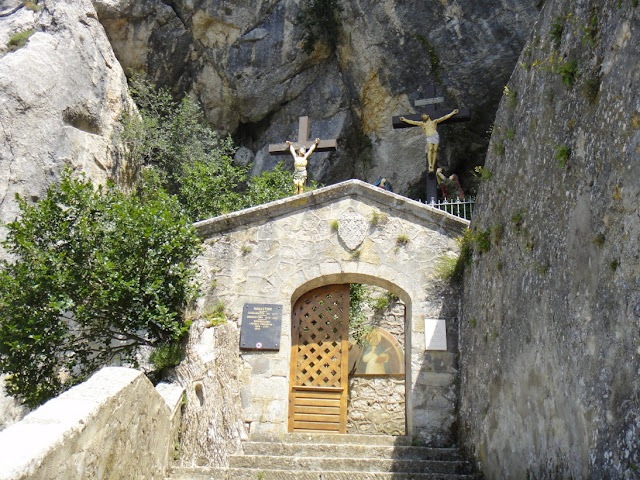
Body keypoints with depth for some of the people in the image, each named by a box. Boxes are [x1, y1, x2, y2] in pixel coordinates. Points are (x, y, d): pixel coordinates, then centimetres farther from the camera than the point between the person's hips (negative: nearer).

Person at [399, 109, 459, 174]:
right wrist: (405, 120, 24)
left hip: (435, 136, 0)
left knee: (435, 150, -12)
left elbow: (444, 117, 24)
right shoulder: (422, 124, 27)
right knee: (430, 149, -22)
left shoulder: (434, 122, 25)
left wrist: (453, 113, 21)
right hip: (429, 138, 0)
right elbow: (412, 122, 27)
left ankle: (433, 167, -14)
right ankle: (430, 165, -32)